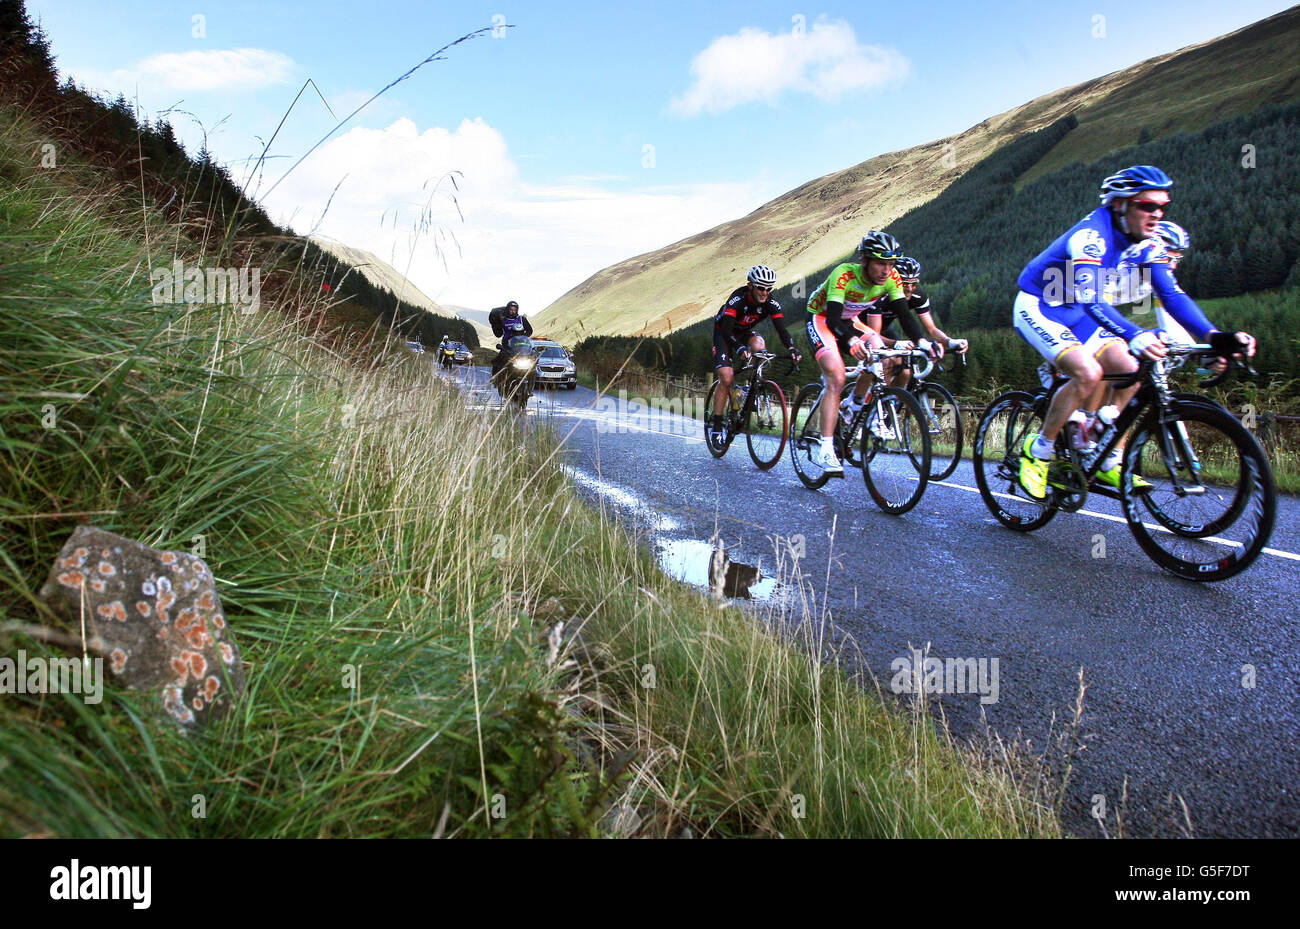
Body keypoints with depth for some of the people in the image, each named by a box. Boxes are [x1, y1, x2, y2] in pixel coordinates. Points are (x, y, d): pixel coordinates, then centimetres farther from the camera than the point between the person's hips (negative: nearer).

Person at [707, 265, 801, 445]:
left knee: (758, 346, -33)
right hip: (723, 333, -3)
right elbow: (726, 328, -40)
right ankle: (715, 425, -7)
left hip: (745, 332, 3)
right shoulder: (738, 298, -31)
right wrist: (739, 347, -57)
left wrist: (791, 348, -46)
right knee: (726, 379, -18)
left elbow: (781, 329, -27)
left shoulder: (771, 304, -20)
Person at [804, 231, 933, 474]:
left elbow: (904, 313, -20)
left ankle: (853, 407, 7)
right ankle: (825, 451, -27)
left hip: (849, 321, 6)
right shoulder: (844, 274, -33)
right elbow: (833, 317, -42)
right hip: (821, 319, -6)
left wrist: (920, 340, -38)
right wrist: (852, 341, -61)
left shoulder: (891, 278, -17)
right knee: (837, 379, -25)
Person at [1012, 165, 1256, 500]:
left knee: (1129, 368, -11)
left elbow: (1173, 294, -11)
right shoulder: (1092, 235, -29)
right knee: (1088, 372, -29)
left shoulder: (1147, 245, -5)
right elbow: (1091, 298, -42)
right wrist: (1135, 336, -57)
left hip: (1076, 313, 8)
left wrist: (1214, 336, -26)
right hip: (1037, 308, -8)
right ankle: (1037, 451, -10)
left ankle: (1109, 462, 3)